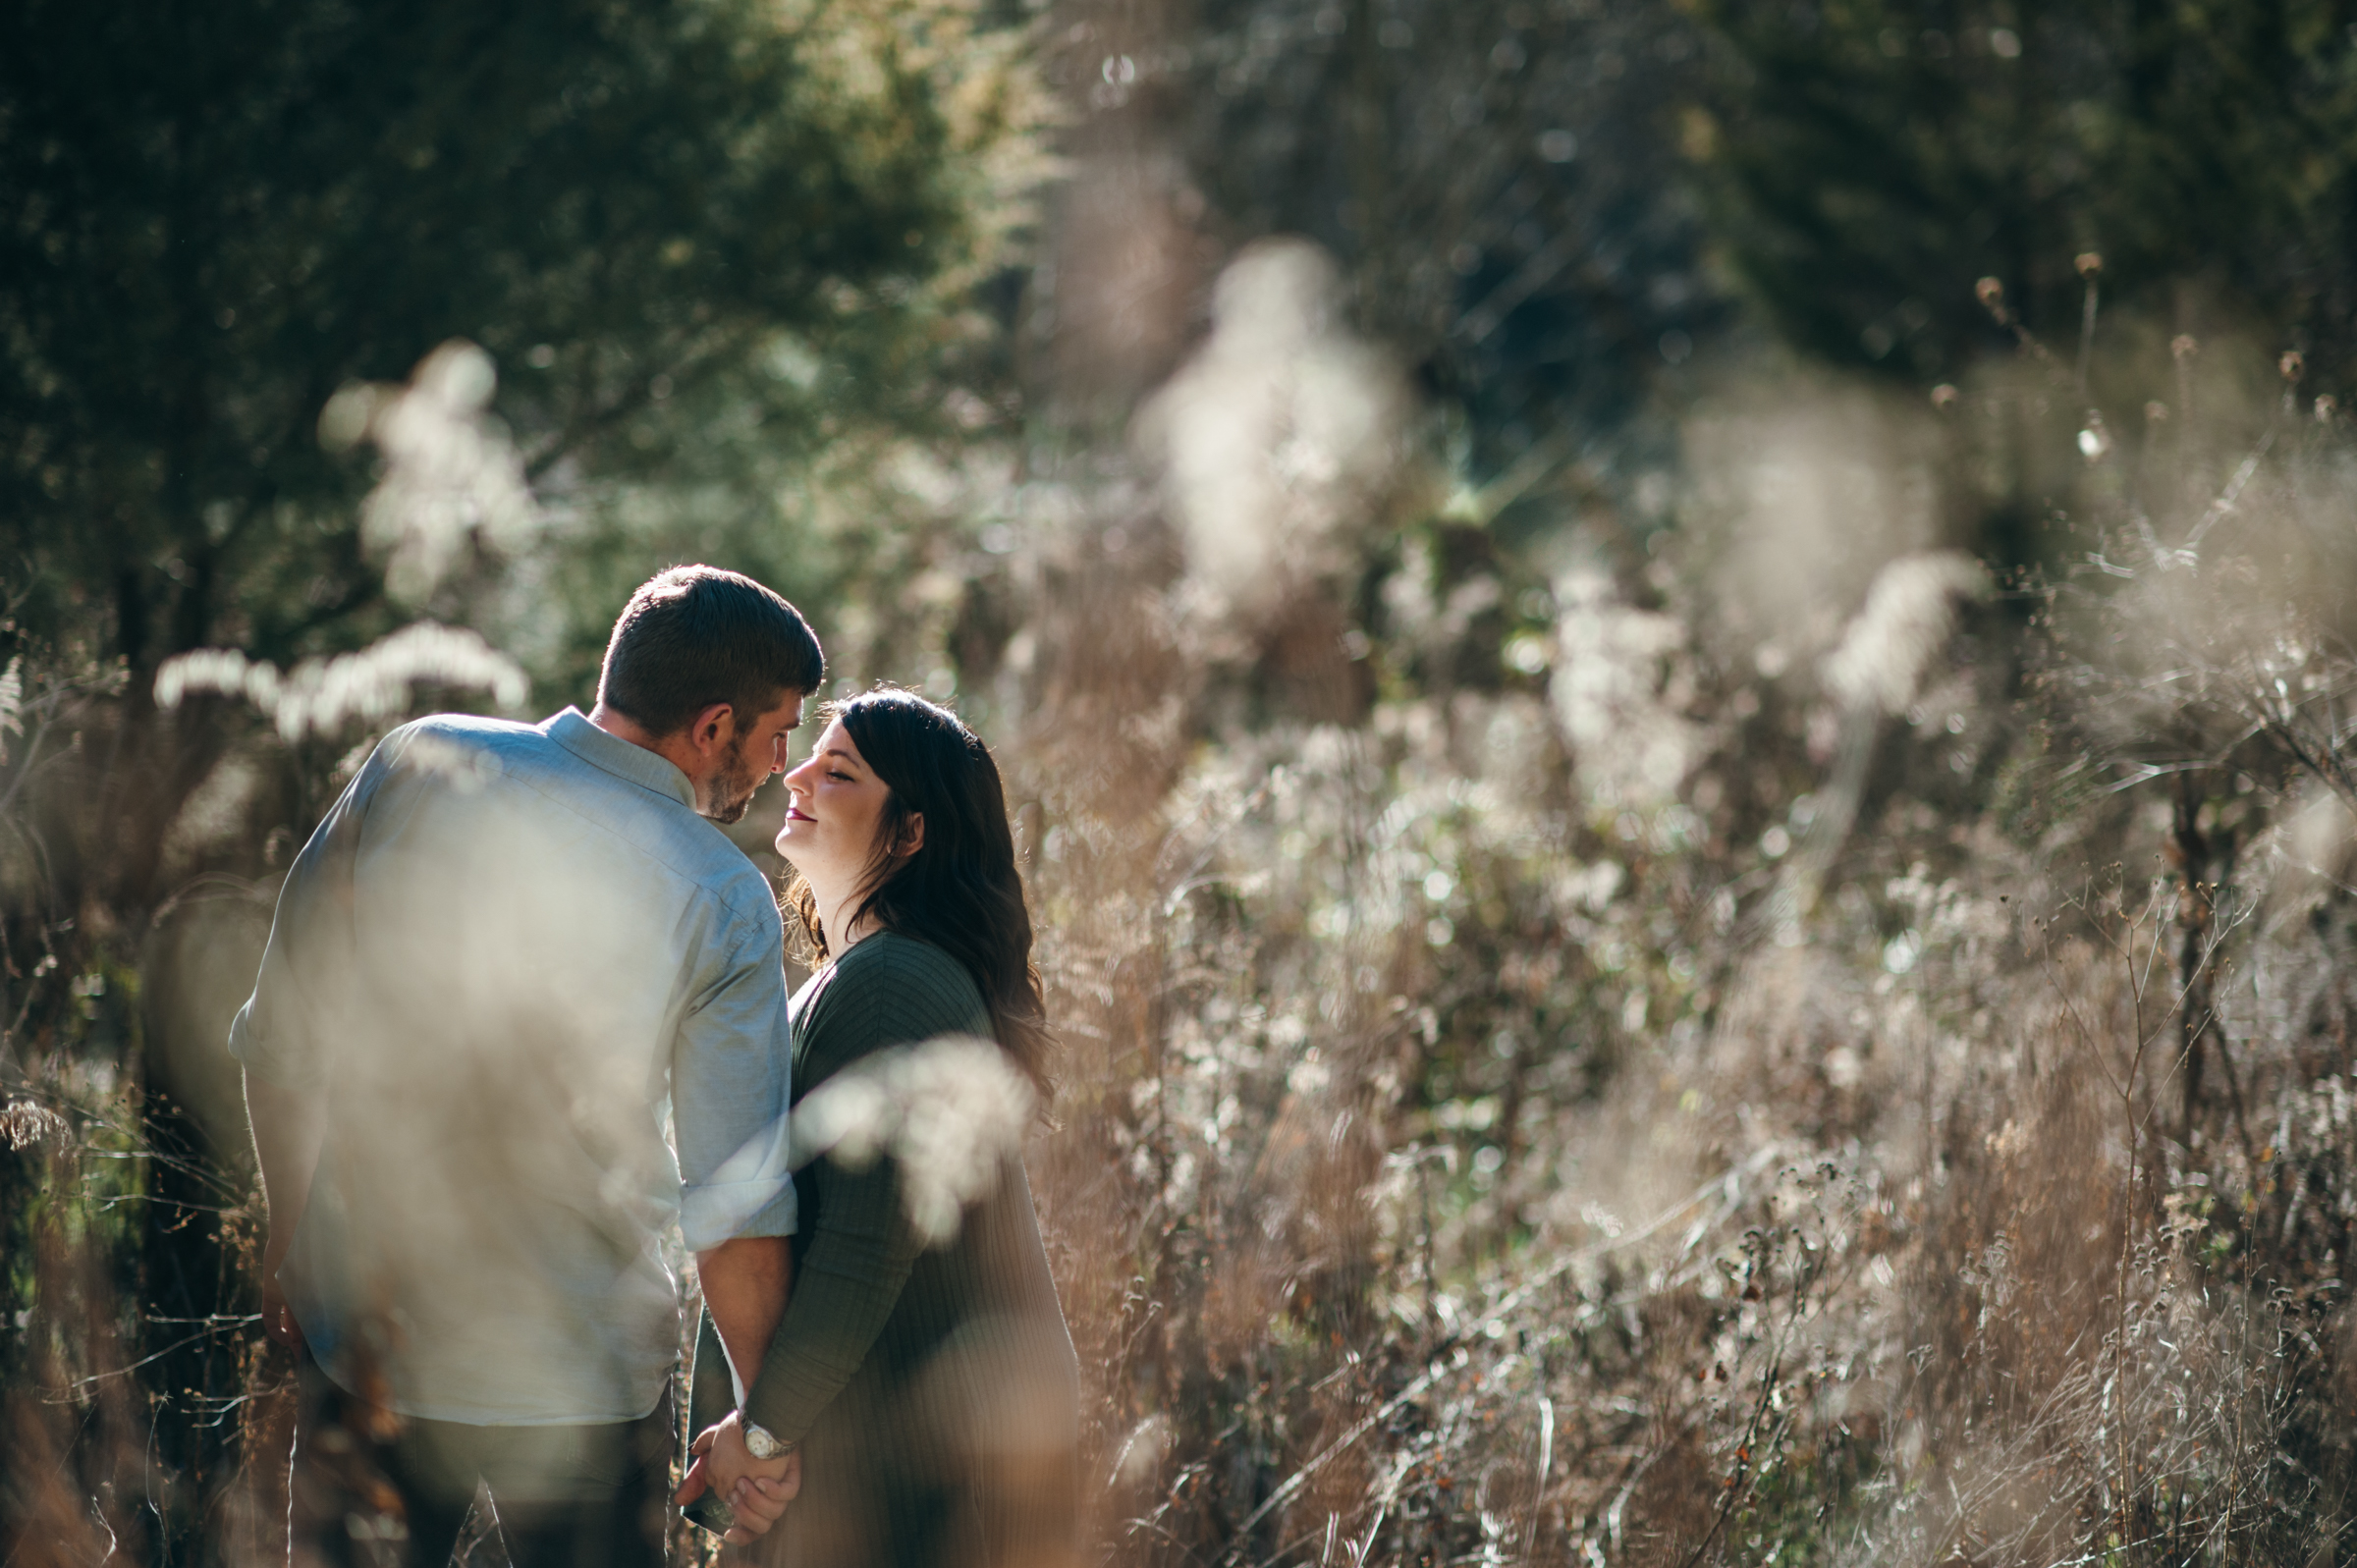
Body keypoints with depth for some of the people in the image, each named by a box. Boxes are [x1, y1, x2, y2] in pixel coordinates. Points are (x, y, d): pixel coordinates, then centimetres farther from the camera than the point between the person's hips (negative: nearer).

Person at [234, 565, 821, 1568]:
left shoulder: (420, 765, -5)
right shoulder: (725, 904, -12)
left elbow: (278, 1040, 0)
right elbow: (736, 1207, -12)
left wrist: (289, 1235, 14)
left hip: (364, 1331, 3)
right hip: (580, 1366, -2)